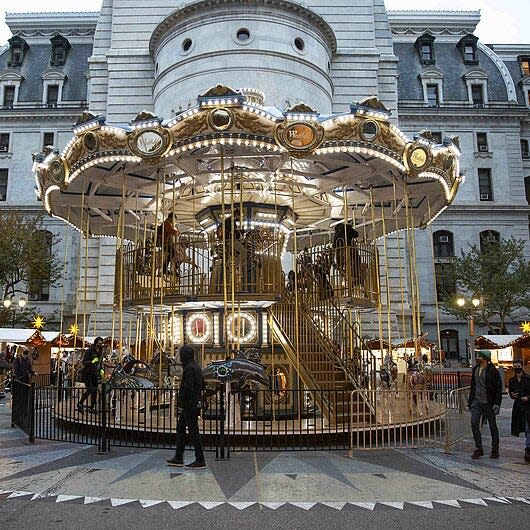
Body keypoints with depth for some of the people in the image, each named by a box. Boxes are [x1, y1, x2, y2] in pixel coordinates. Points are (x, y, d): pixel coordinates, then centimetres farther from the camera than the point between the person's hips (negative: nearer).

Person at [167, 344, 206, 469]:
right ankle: (178, 458, 23)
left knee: (194, 432, -4)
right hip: (196, 403, 10)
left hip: (189, 405, -10)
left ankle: (200, 461, 3)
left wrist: (181, 399, -12)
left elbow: (188, 387, -24)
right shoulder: (197, 367, 12)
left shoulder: (189, 368, -18)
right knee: (180, 428, 17)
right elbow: (202, 384, 20)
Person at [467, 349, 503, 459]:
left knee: (492, 426, 8)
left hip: (488, 403, -5)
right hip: (476, 401, 5)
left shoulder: (492, 371, -11)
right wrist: (470, 400, 15)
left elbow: (499, 388, -9)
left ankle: (495, 450, 21)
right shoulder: (475, 369, 8)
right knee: (474, 423, -5)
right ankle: (478, 449, 4)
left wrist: (497, 403, -15)